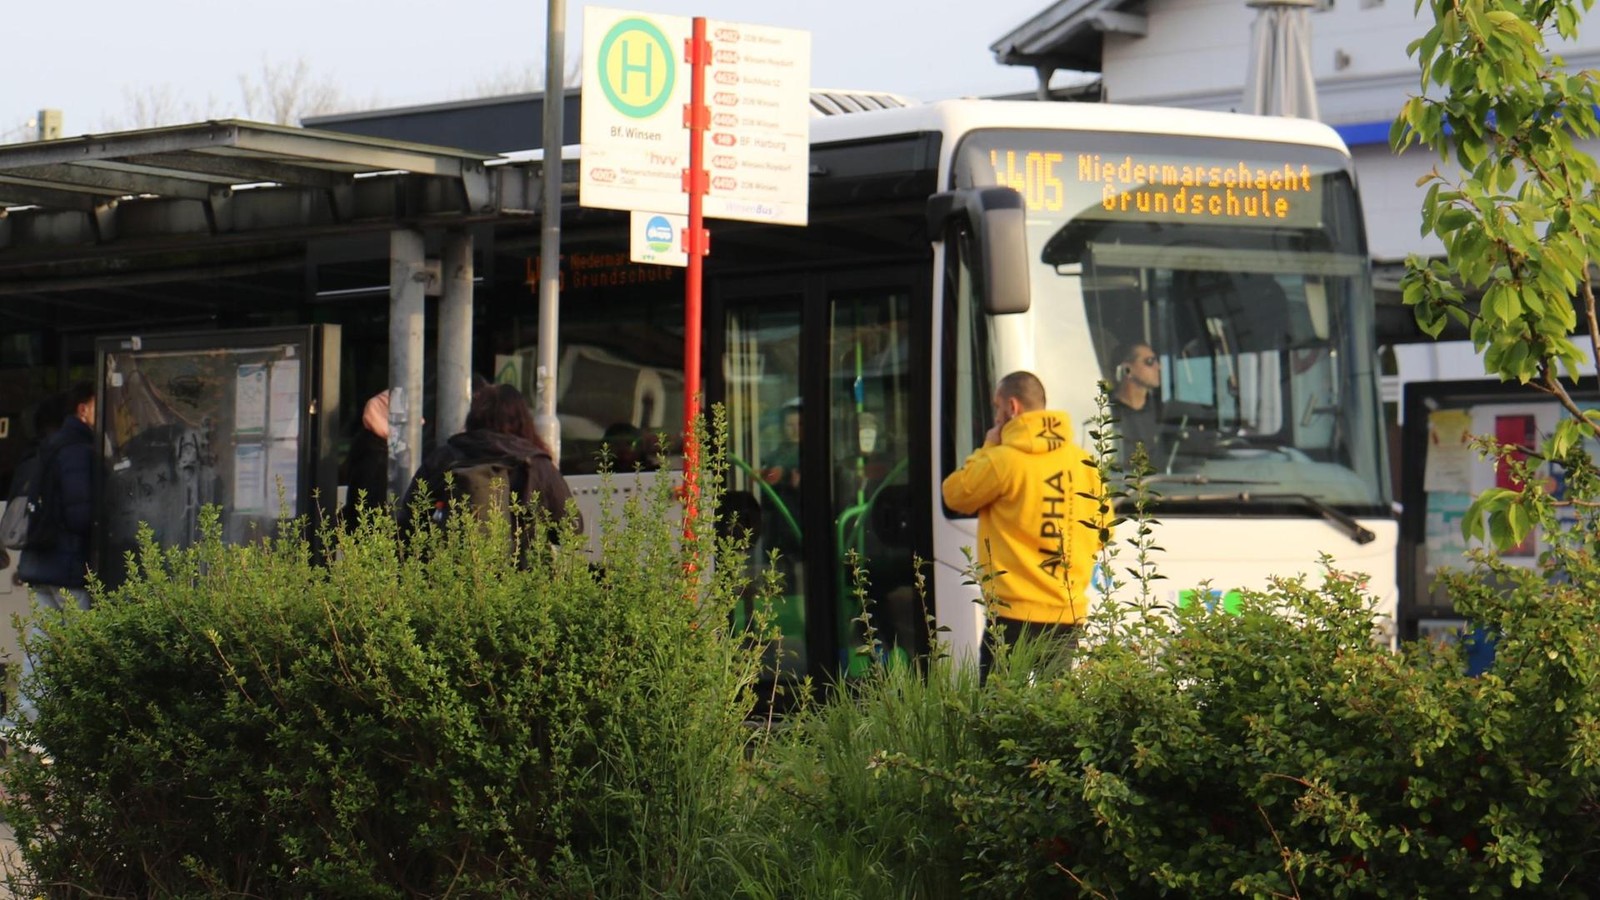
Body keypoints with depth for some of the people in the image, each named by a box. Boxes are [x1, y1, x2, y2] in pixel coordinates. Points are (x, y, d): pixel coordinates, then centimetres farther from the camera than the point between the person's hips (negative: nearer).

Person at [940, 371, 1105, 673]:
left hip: (1016, 616, -6)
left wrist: (987, 447, 10)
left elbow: (955, 494, 2)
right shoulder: (1085, 464, 9)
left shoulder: (1004, 459, -10)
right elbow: (1102, 530, 13)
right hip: (1070, 615, 6)